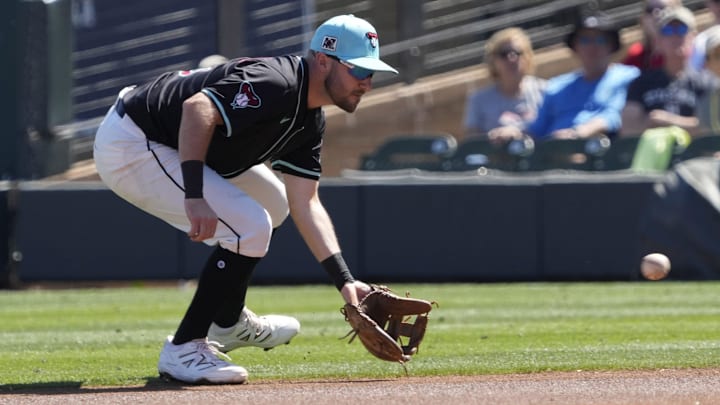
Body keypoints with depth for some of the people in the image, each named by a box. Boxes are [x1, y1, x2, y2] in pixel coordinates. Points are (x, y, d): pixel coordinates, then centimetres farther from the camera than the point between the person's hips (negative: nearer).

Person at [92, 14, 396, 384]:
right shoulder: (275, 83, -24)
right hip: (128, 146, -11)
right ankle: (183, 350, -11)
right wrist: (195, 198, -45)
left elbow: (305, 205, 7)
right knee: (249, 226, -19)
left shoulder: (309, 123, 7)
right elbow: (198, 108, -38)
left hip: (164, 148, 11)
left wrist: (345, 282, -2)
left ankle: (228, 324, 36)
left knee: (271, 205, 25)